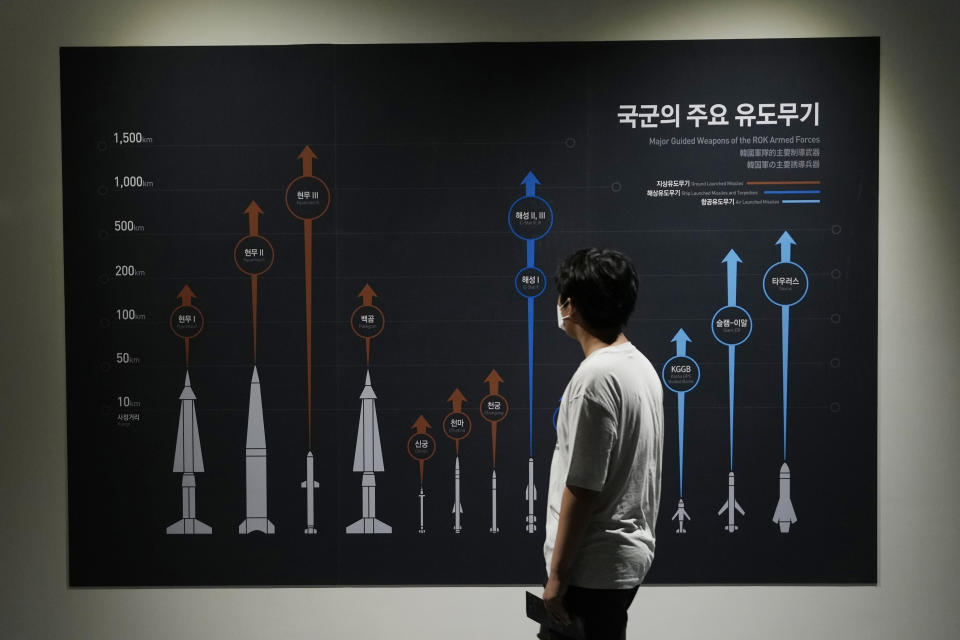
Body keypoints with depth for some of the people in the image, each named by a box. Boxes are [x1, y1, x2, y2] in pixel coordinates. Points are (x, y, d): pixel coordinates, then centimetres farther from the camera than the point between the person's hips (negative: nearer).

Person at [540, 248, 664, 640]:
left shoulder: (595, 377, -22)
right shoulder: (640, 366, 8)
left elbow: (582, 489, -22)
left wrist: (558, 575, -15)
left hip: (594, 567, -10)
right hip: (626, 552, 10)